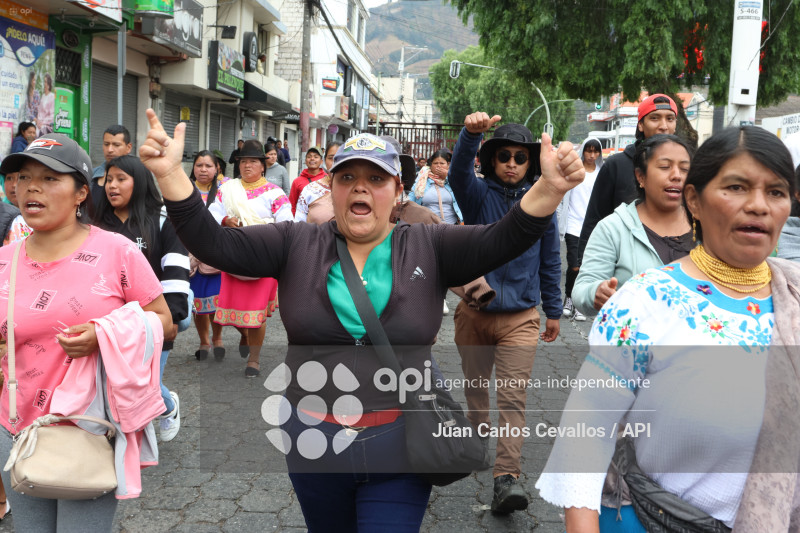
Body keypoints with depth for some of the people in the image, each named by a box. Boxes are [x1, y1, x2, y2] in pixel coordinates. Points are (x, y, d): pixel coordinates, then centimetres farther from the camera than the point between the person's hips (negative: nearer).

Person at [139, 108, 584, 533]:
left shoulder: (428, 248, -3)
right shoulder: (297, 244, -2)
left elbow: (500, 241, -16)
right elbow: (214, 244, -10)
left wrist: (549, 189, -34)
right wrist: (170, 174, -24)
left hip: (401, 445, -1)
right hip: (313, 444, 2)